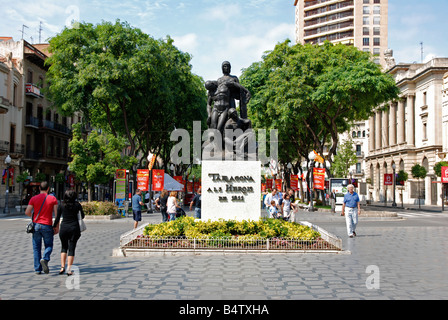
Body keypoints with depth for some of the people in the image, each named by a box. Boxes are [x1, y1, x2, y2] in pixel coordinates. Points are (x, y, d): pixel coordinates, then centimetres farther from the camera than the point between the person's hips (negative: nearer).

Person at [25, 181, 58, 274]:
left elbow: (27, 212, -5)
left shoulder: (33, 198, 3)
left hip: (36, 225, 2)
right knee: (49, 246, 12)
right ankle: (45, 259, -17)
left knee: (36, 248, 9)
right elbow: (56, 213, -5)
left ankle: (37, 269, 7)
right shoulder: (53, 199, 0)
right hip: (47, 226, -1)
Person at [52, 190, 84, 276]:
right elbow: (82, 216, 9)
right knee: (71, 248, 3)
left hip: (64, 228, 1)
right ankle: (69, 269, -2)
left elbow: (57, 218, 4)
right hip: (74, 228, -1)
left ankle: (62, 267, 9)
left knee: (64, 247, 18)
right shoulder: (77, 205, -1)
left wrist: (54, 226, 18)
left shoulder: (61, 205, 1)